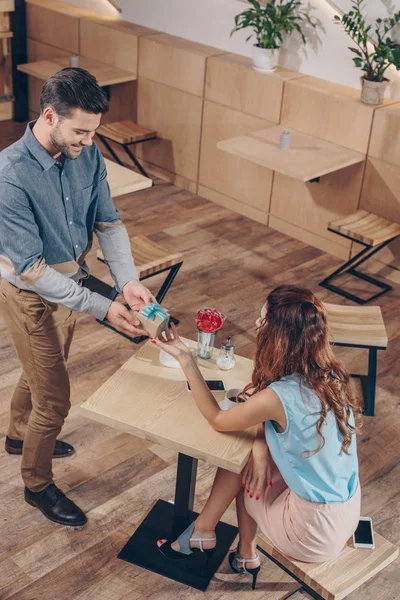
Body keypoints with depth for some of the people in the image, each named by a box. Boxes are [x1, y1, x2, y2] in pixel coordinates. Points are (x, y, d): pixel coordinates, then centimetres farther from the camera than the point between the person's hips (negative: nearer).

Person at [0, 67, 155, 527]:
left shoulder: (87, 153, -13)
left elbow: (108, 223, -4)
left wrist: (128, 281, -20)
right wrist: (102, 308, -33)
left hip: (68, 282, 7)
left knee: (41, 370, 29)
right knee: (54, 398, 3)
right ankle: (37, 484, 29)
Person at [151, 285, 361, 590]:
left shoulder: (278, 397, -28)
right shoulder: (331, 374, -6)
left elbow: (217, 420, -8)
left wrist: (186, 359, -6)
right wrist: (260, 446, -9)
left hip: (315, 533, -6)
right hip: (348, 510, 6)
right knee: (250, 462, 14)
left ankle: (203, 532, 31)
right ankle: (246, 555, 25)